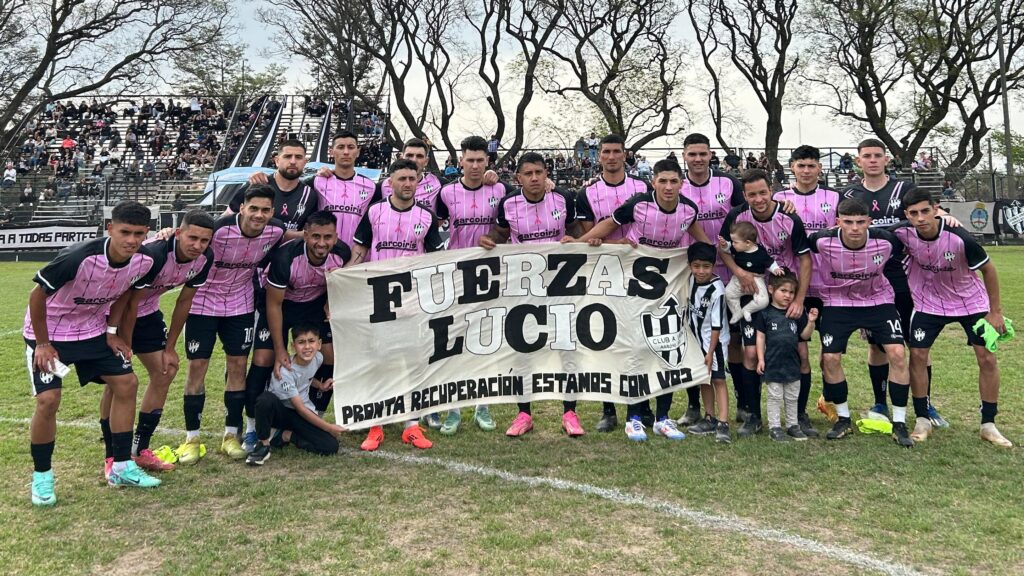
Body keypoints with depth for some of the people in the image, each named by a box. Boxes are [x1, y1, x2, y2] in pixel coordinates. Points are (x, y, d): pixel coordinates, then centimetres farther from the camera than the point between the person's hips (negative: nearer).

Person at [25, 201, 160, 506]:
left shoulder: (143, 261, -17)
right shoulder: (78, 258, -35)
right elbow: (37, 295, -21)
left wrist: (112, 332, 4)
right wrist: (42, 344, -14)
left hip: (93, 331, 6)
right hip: (48, 333, -5)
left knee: (126, 383, 0)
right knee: (48, 400, -15)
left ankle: (122, 467, 13)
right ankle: (41, 477, 8)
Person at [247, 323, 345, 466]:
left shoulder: (318, 358, -8)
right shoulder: (285, 371, -24)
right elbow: (300, 408, -21)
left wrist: (321, 385, 1)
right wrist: (328, 427, -20)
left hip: (304, 414, 5)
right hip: (279, 410, -4)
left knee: (330, 446, -19)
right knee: (266, 399, -40)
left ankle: (287, 435, 2)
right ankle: (263, 445, -18)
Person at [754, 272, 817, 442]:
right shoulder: (765, 313, -6)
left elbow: (804, 335, 7)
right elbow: (760, 337, -3)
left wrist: (811, 321, -10)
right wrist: (761, 359, -6)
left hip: (792, 363, 4)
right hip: (773, 364, -4)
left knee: (792, 398, 15)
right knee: (775, 397, 4)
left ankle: (793, 425, 26)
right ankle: (774, 427, 11)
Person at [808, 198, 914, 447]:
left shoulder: (886, 240, -22)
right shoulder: (823, 241, -25)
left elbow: (907, 252, 2)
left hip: (878, 301, 0)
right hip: (838, 302, 0)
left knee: (897, 354, -13)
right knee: (830, 358, -9)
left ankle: (900, 424, 2)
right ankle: (843, 419, 13)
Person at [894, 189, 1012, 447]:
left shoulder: (960, 238, -31)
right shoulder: (902, 233, -24)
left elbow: (988, 269, -15)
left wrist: (996, 312, -11)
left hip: (971, 301, -1)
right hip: (929, 302, 2)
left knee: (987, 358, -3)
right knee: (917, 355, -5)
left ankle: (988, 425, 12)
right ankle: (922, 421, 10)